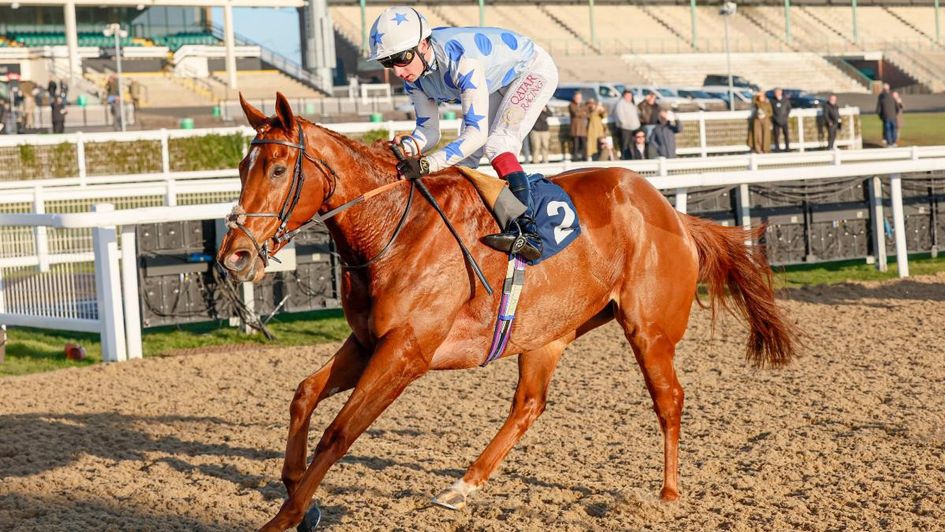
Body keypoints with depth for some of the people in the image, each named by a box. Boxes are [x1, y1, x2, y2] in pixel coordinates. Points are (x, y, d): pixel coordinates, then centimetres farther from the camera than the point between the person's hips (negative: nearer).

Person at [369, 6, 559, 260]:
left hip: (534, 70, -8)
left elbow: (477, 132, -42)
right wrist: (406, 147, -31)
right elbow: (429, 131, -8)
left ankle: (527, 231, -36)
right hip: (497, 84, 8)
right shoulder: (412, 75, -17)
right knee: (464, 158, -1)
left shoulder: (461, 59, -41)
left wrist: (428, 164, -51)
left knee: (496, 144, -27)